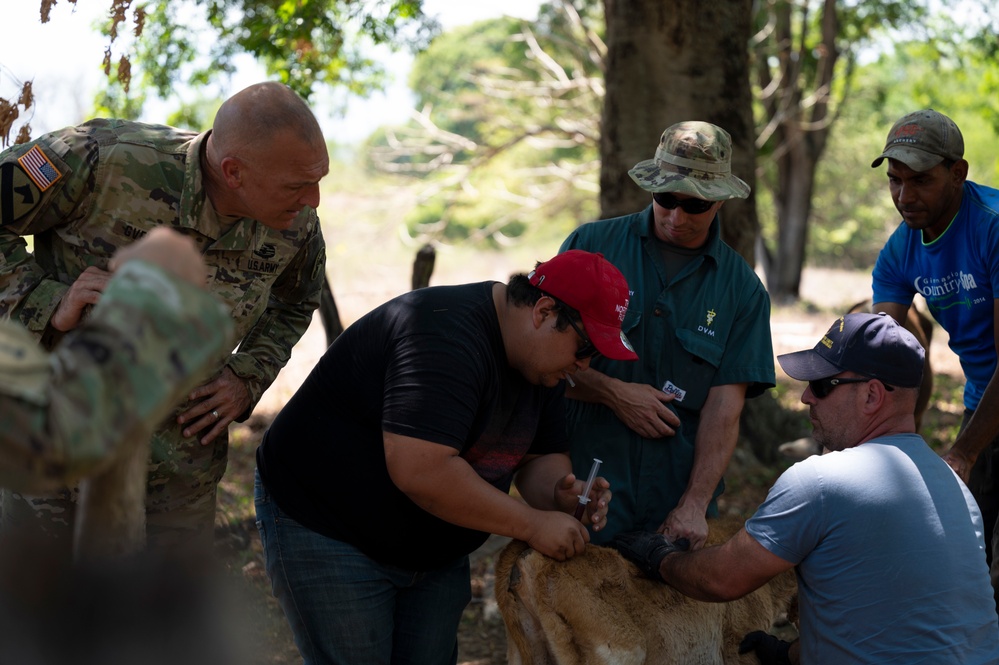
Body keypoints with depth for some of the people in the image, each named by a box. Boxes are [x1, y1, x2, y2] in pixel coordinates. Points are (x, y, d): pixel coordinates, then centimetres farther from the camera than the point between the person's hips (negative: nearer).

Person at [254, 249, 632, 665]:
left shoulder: (540, 364, 1)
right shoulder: (447, 337, -29)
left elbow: (542, 456, 10)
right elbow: (419, 470, -37)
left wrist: (558, 496, -15)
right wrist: (533, 525, -29)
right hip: (326, 532, -8)